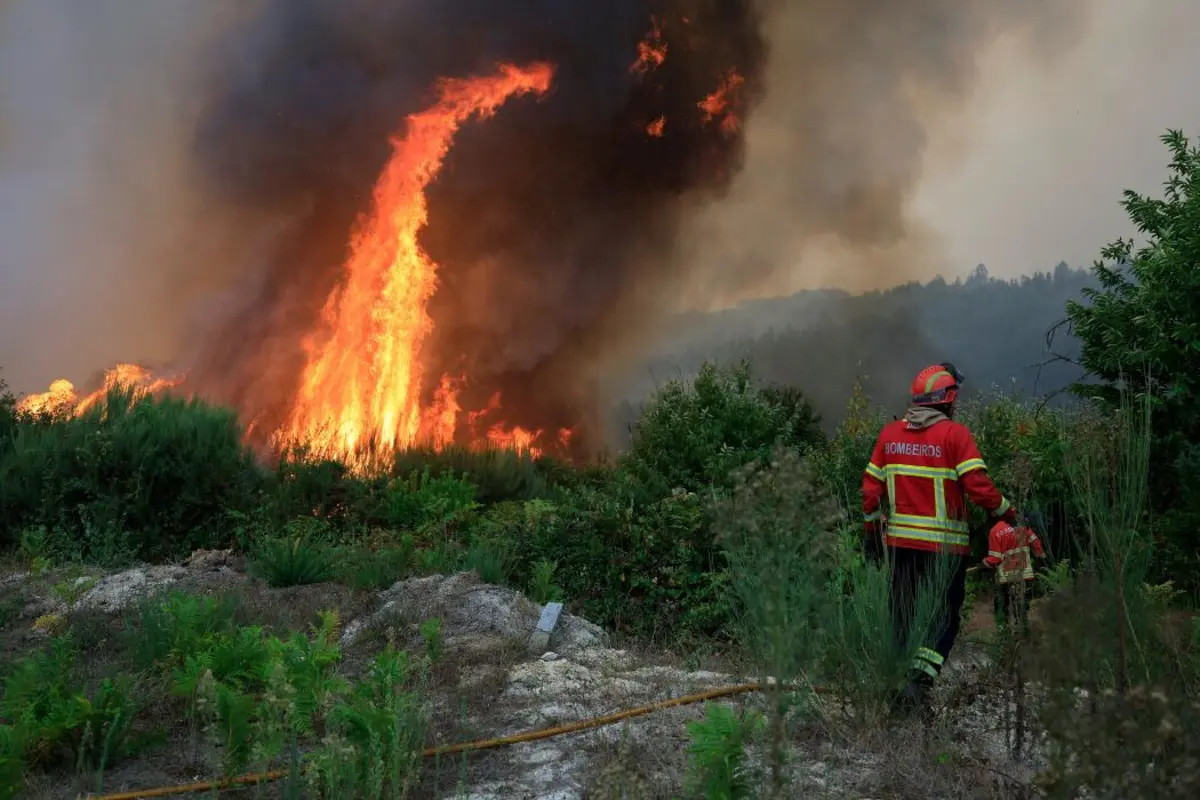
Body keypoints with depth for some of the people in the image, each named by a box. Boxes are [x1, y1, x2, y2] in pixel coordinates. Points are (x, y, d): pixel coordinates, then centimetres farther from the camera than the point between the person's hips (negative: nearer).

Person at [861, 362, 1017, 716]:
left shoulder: (890, 433, 5)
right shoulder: (955, 434, -10)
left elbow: (871, 488, 7)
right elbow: (978, 486, -15)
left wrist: (871, 532, 17)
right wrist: (1006, 511, 1)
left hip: (899, 541, 5)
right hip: (944, 544, -5)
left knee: (904, 615, 14)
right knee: (944, 616, 5)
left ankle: (902, 686, 20)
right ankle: (920, 677, -12)